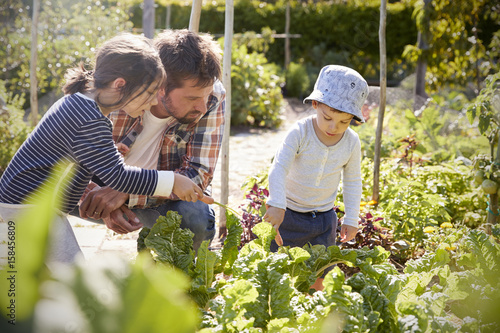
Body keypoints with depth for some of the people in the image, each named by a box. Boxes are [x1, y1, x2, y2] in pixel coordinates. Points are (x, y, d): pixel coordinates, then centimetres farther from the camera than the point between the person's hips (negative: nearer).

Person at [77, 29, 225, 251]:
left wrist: (127, 192, -38)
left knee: (198, 218, -32)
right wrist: (102, 203, -35)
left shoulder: (213, 96, -24)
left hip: (165, 198, 0)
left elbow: (199, 175, -25)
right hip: (107, 189, 1)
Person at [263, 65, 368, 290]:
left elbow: (352, 182, 6)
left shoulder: (351, 142, -6)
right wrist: (277, 205, -35)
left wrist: (351, 220, 6)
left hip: (324, 219, 3)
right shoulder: (300, 132, -18)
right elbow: (279, 169, -23)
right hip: (290, 214, -2)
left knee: (315, 280, 8)